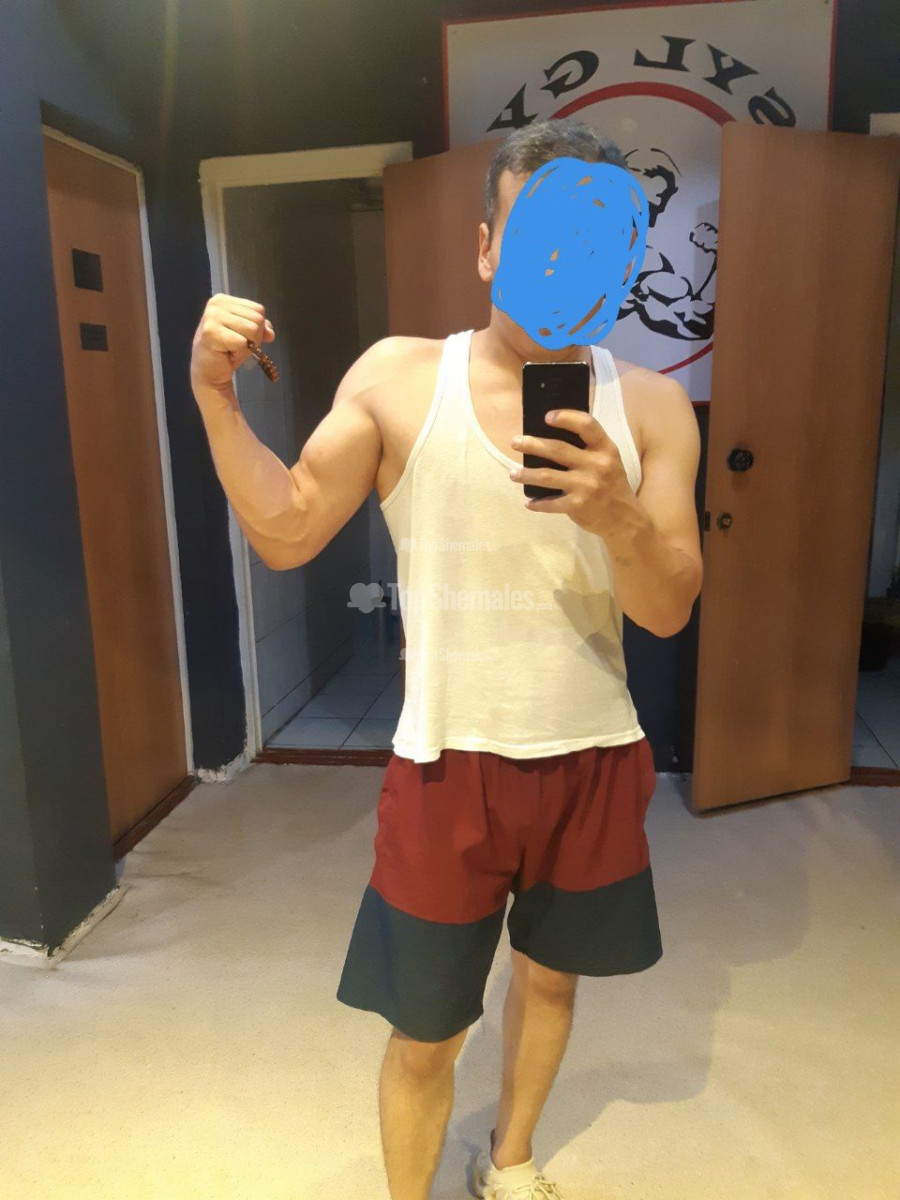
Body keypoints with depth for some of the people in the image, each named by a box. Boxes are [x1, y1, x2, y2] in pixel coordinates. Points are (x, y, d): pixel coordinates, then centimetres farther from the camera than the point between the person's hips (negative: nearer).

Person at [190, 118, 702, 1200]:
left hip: (595, 761, 3)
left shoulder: (651, 405, -4)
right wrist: (214, 396, -19)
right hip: (450, 765, -2)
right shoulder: (398, 379, -7)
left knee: (550, 974, 25)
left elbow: (668, 609, -9)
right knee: (426, 1032, 10)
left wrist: (619, 515, -30)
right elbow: (285, 533, -6)